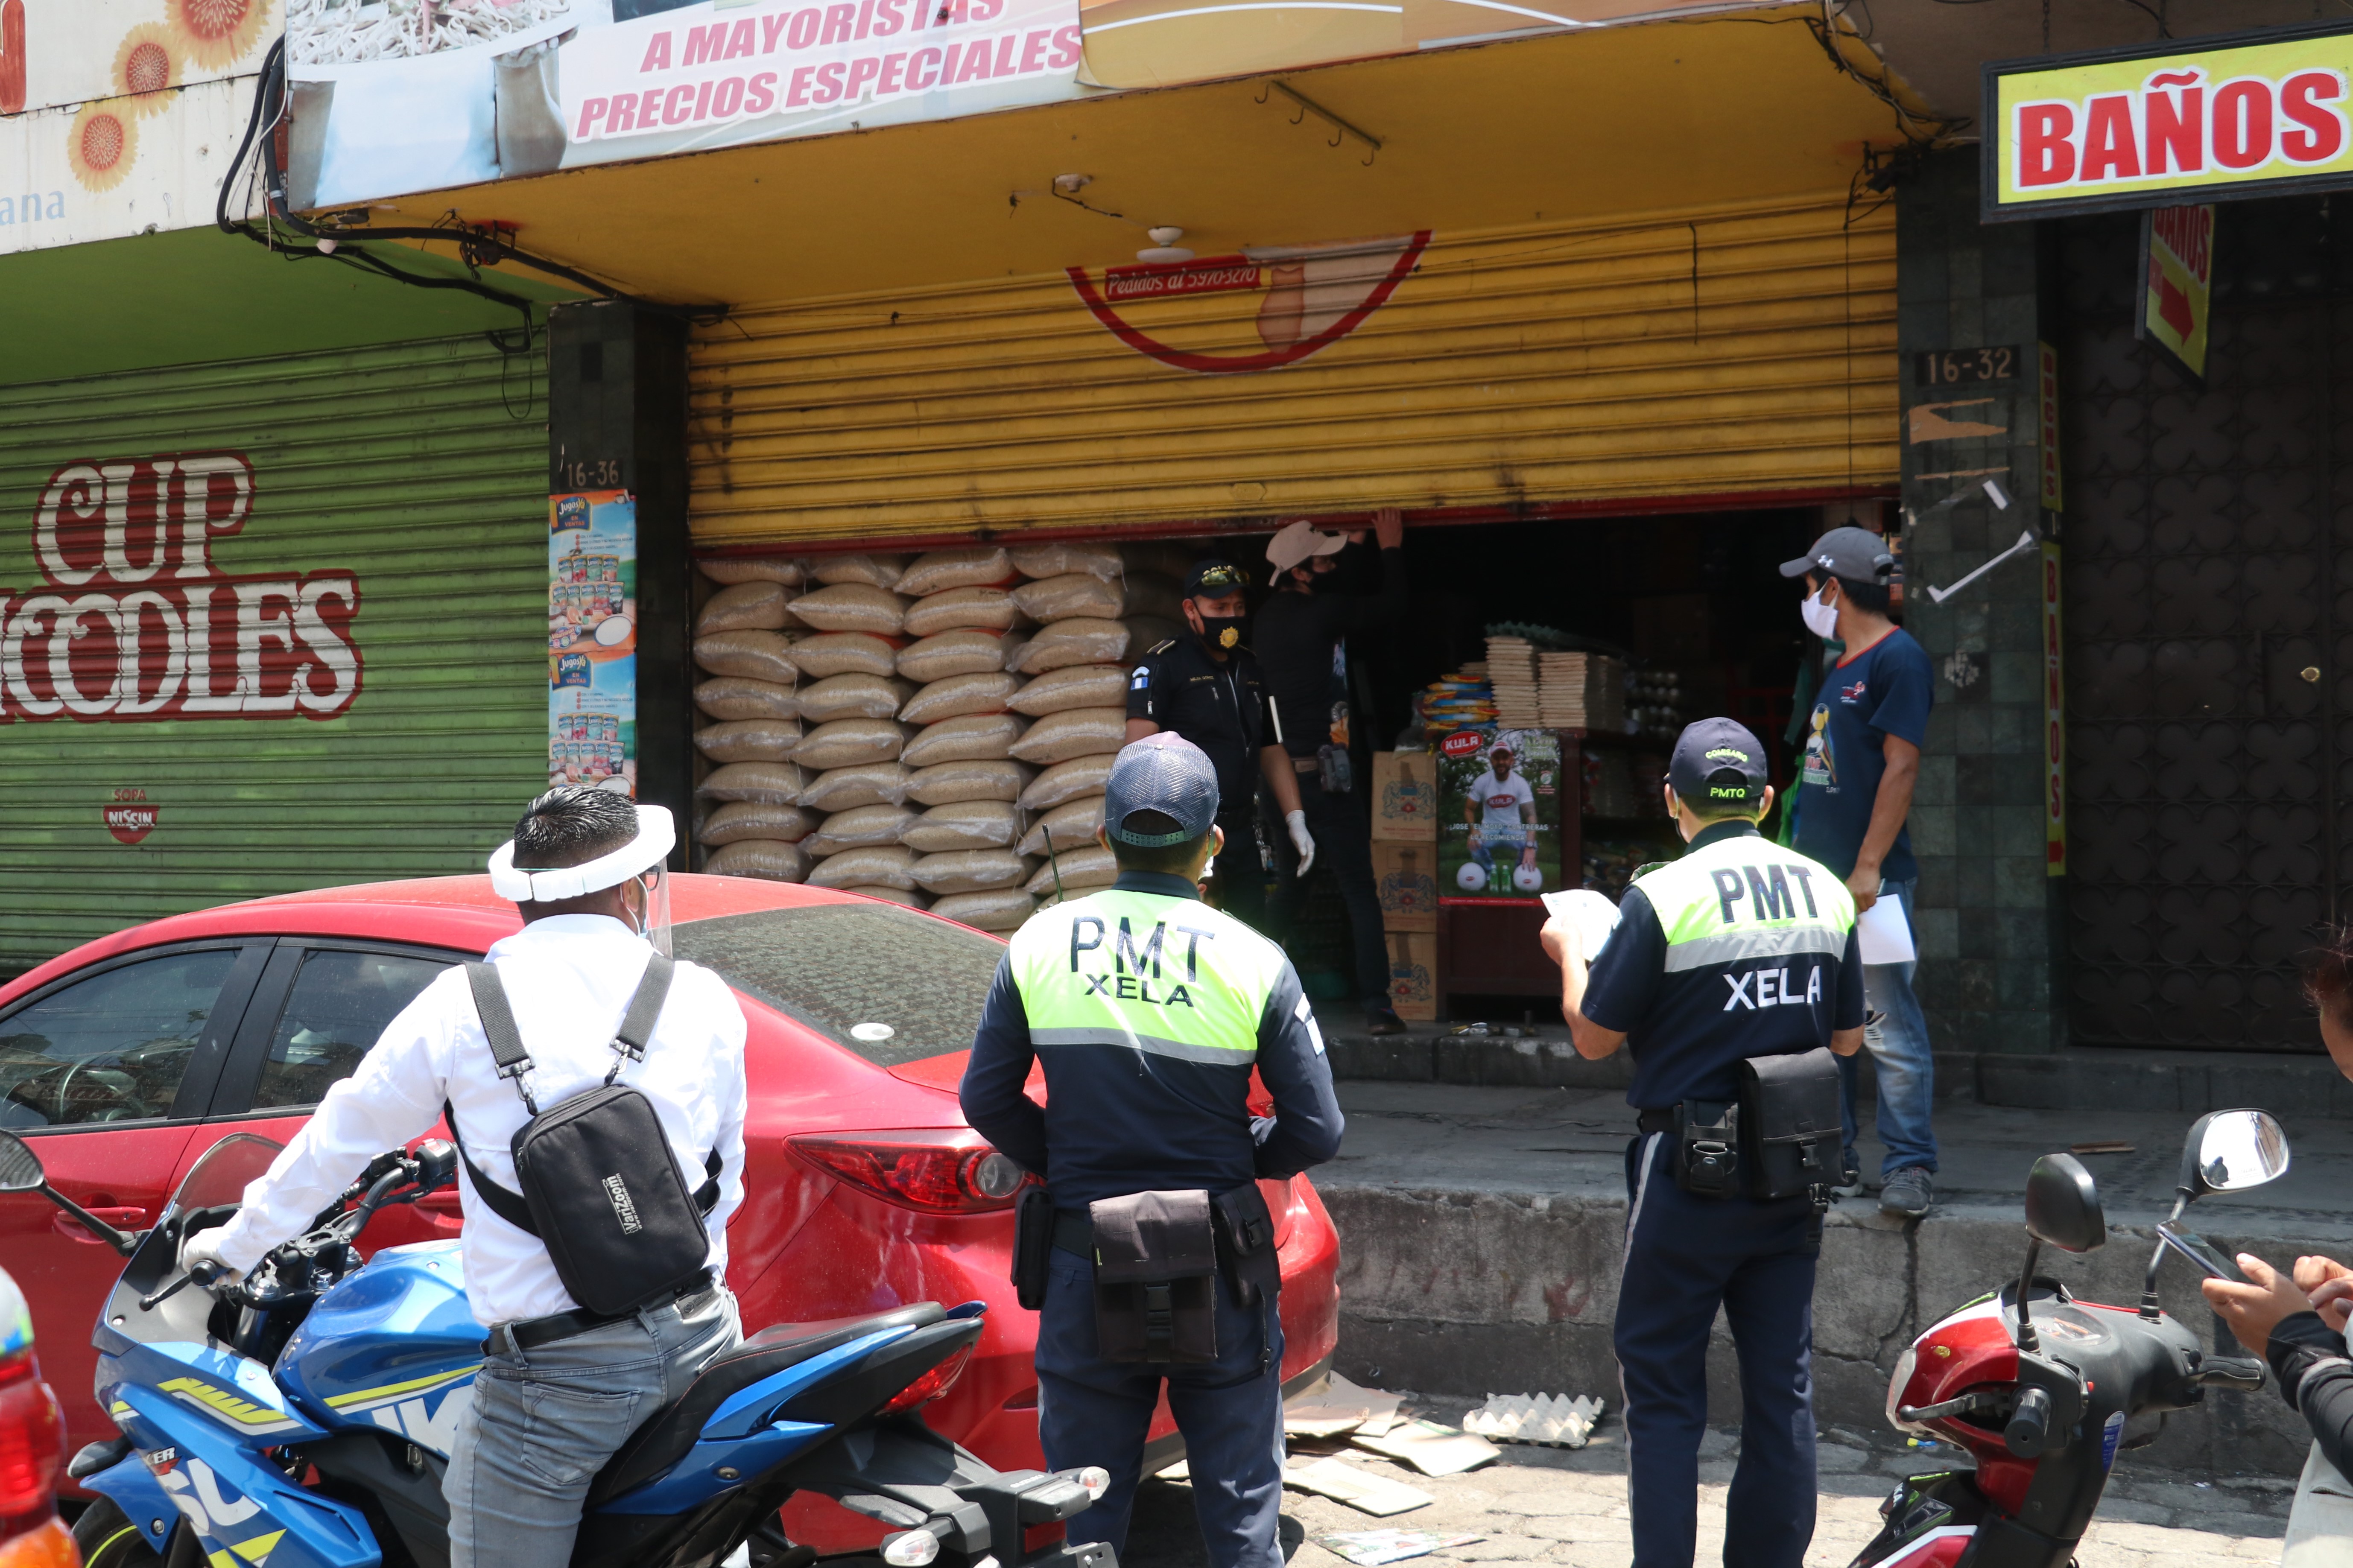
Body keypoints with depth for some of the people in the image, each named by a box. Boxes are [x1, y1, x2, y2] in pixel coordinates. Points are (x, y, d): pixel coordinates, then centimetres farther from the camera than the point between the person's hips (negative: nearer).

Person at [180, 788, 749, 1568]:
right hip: (700, 1339, 3)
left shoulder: (464, 1005, -1)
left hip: (553, 1375, -3)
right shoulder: (704, 1000, 5)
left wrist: (239, 1241, 28)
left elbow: (339, 1138, 11)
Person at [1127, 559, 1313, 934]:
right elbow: (1141, 745, -14)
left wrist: (1295, 819, 13)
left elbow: (1271, 750, 22)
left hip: (1242, 833, 7)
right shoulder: (1163, 664, -4)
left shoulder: (1251, 668, 17)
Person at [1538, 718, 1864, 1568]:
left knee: (1662, 1386, 5)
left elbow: (1594, 1036, -7)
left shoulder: (1663, 895, -13)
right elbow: (1847, 1038, 11)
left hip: (1692, 1175, -5)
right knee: (1782, 1384, 11)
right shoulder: (1827, 892, 4)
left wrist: (1569, 949, 10)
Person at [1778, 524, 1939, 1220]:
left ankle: (1911, 1169, -3)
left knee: (1889, 1030, -8)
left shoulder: (1898, 658, -9)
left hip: (1871, 881, -10)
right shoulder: (1842, 667, 19)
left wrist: (1868, 867, -20)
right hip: (1819, 878, 10)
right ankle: (1833, 1160, 20)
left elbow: (1900, 767, -15)